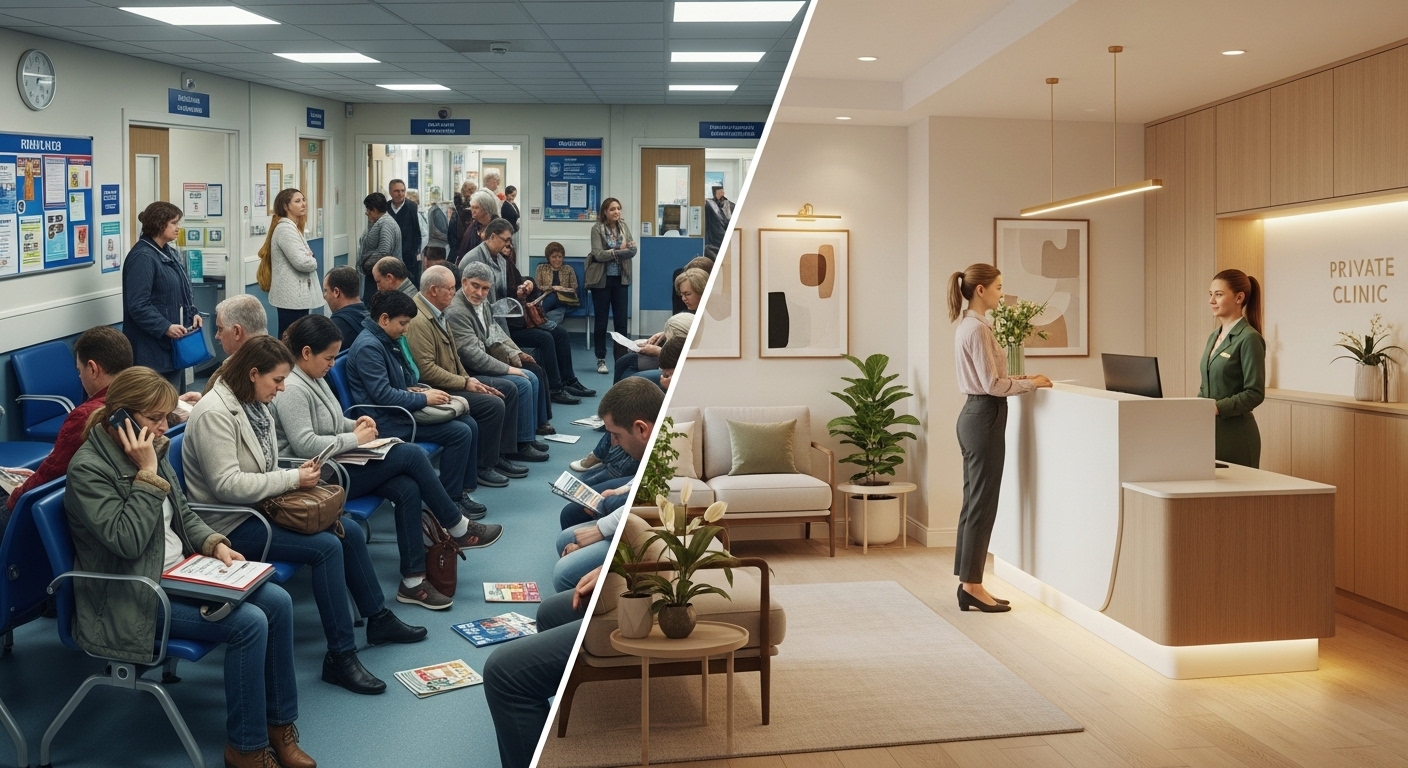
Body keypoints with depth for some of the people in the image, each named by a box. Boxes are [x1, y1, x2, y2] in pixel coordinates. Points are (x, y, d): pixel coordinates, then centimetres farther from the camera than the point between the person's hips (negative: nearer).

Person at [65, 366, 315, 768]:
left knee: (277, 601, -9)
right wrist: (147, 474, -24)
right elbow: (127, 541, -26)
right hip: (133, 597, -8)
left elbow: (185, 516, 15)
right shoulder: (88, 468, -17)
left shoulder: (152, 449, 6)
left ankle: (279, 723, 3)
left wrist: (215, 544, -3)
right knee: (249, 623, -23)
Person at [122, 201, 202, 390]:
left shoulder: (171, 253, 13)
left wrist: (193, 313, 5)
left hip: (175, 343, 9)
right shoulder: (142, 257, -15)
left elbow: (184, 290, 21)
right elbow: (138, 306, -21)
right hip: (153, 348, -9)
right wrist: (165, 327, -24)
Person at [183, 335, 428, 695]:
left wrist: (297, 473, -2)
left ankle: (379, 618, 19)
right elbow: (227, 485, -28)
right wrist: (292, 479, -22)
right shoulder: (214, 413, -21)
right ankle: (340, 656, -15)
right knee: (327, 546, -22)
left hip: (259, 505, 10)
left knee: (348, 530, 2)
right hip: (231, 523, -9)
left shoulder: (255, 405, 8)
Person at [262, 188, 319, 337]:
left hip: (295, 294, 10)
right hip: (292, 296, -10)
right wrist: (314, 262, -2)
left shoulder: (292, 227, 17)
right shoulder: (285, 229, -15)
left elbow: (304, 256, 17)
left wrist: (311, 259, -5)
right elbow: (302, 262, -23)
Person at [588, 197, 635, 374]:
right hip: (602, 280, -4)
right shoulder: (597, 228, -7)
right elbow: (598, 254, -16)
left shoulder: (624, 227, 6)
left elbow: (633, 251, -1)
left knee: (621, 321, 4)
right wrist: (619, 251, -20)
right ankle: (601, 359, 12)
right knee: (601, 321, 4)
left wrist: (628, 247, -22)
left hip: (621, 279, 4)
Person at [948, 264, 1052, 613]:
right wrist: (1030, 384, -7)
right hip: (985, 418, -10)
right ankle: (972, 586, 3)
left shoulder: (969, 325, 15)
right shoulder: (978, 328, -17)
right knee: (982, 504, -4)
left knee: (974, 502, 12)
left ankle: (968, 583, 17)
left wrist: (1022, 378, 14)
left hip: (975, 415, 10)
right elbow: (992, 385, -19)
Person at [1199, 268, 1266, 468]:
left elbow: (1254, 394, -15)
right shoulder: (1214, 336, 13)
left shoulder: (1249, 338, -11)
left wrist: (1216, 408, -22)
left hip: (1235, 435, -7)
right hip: (1208, 430, 7)